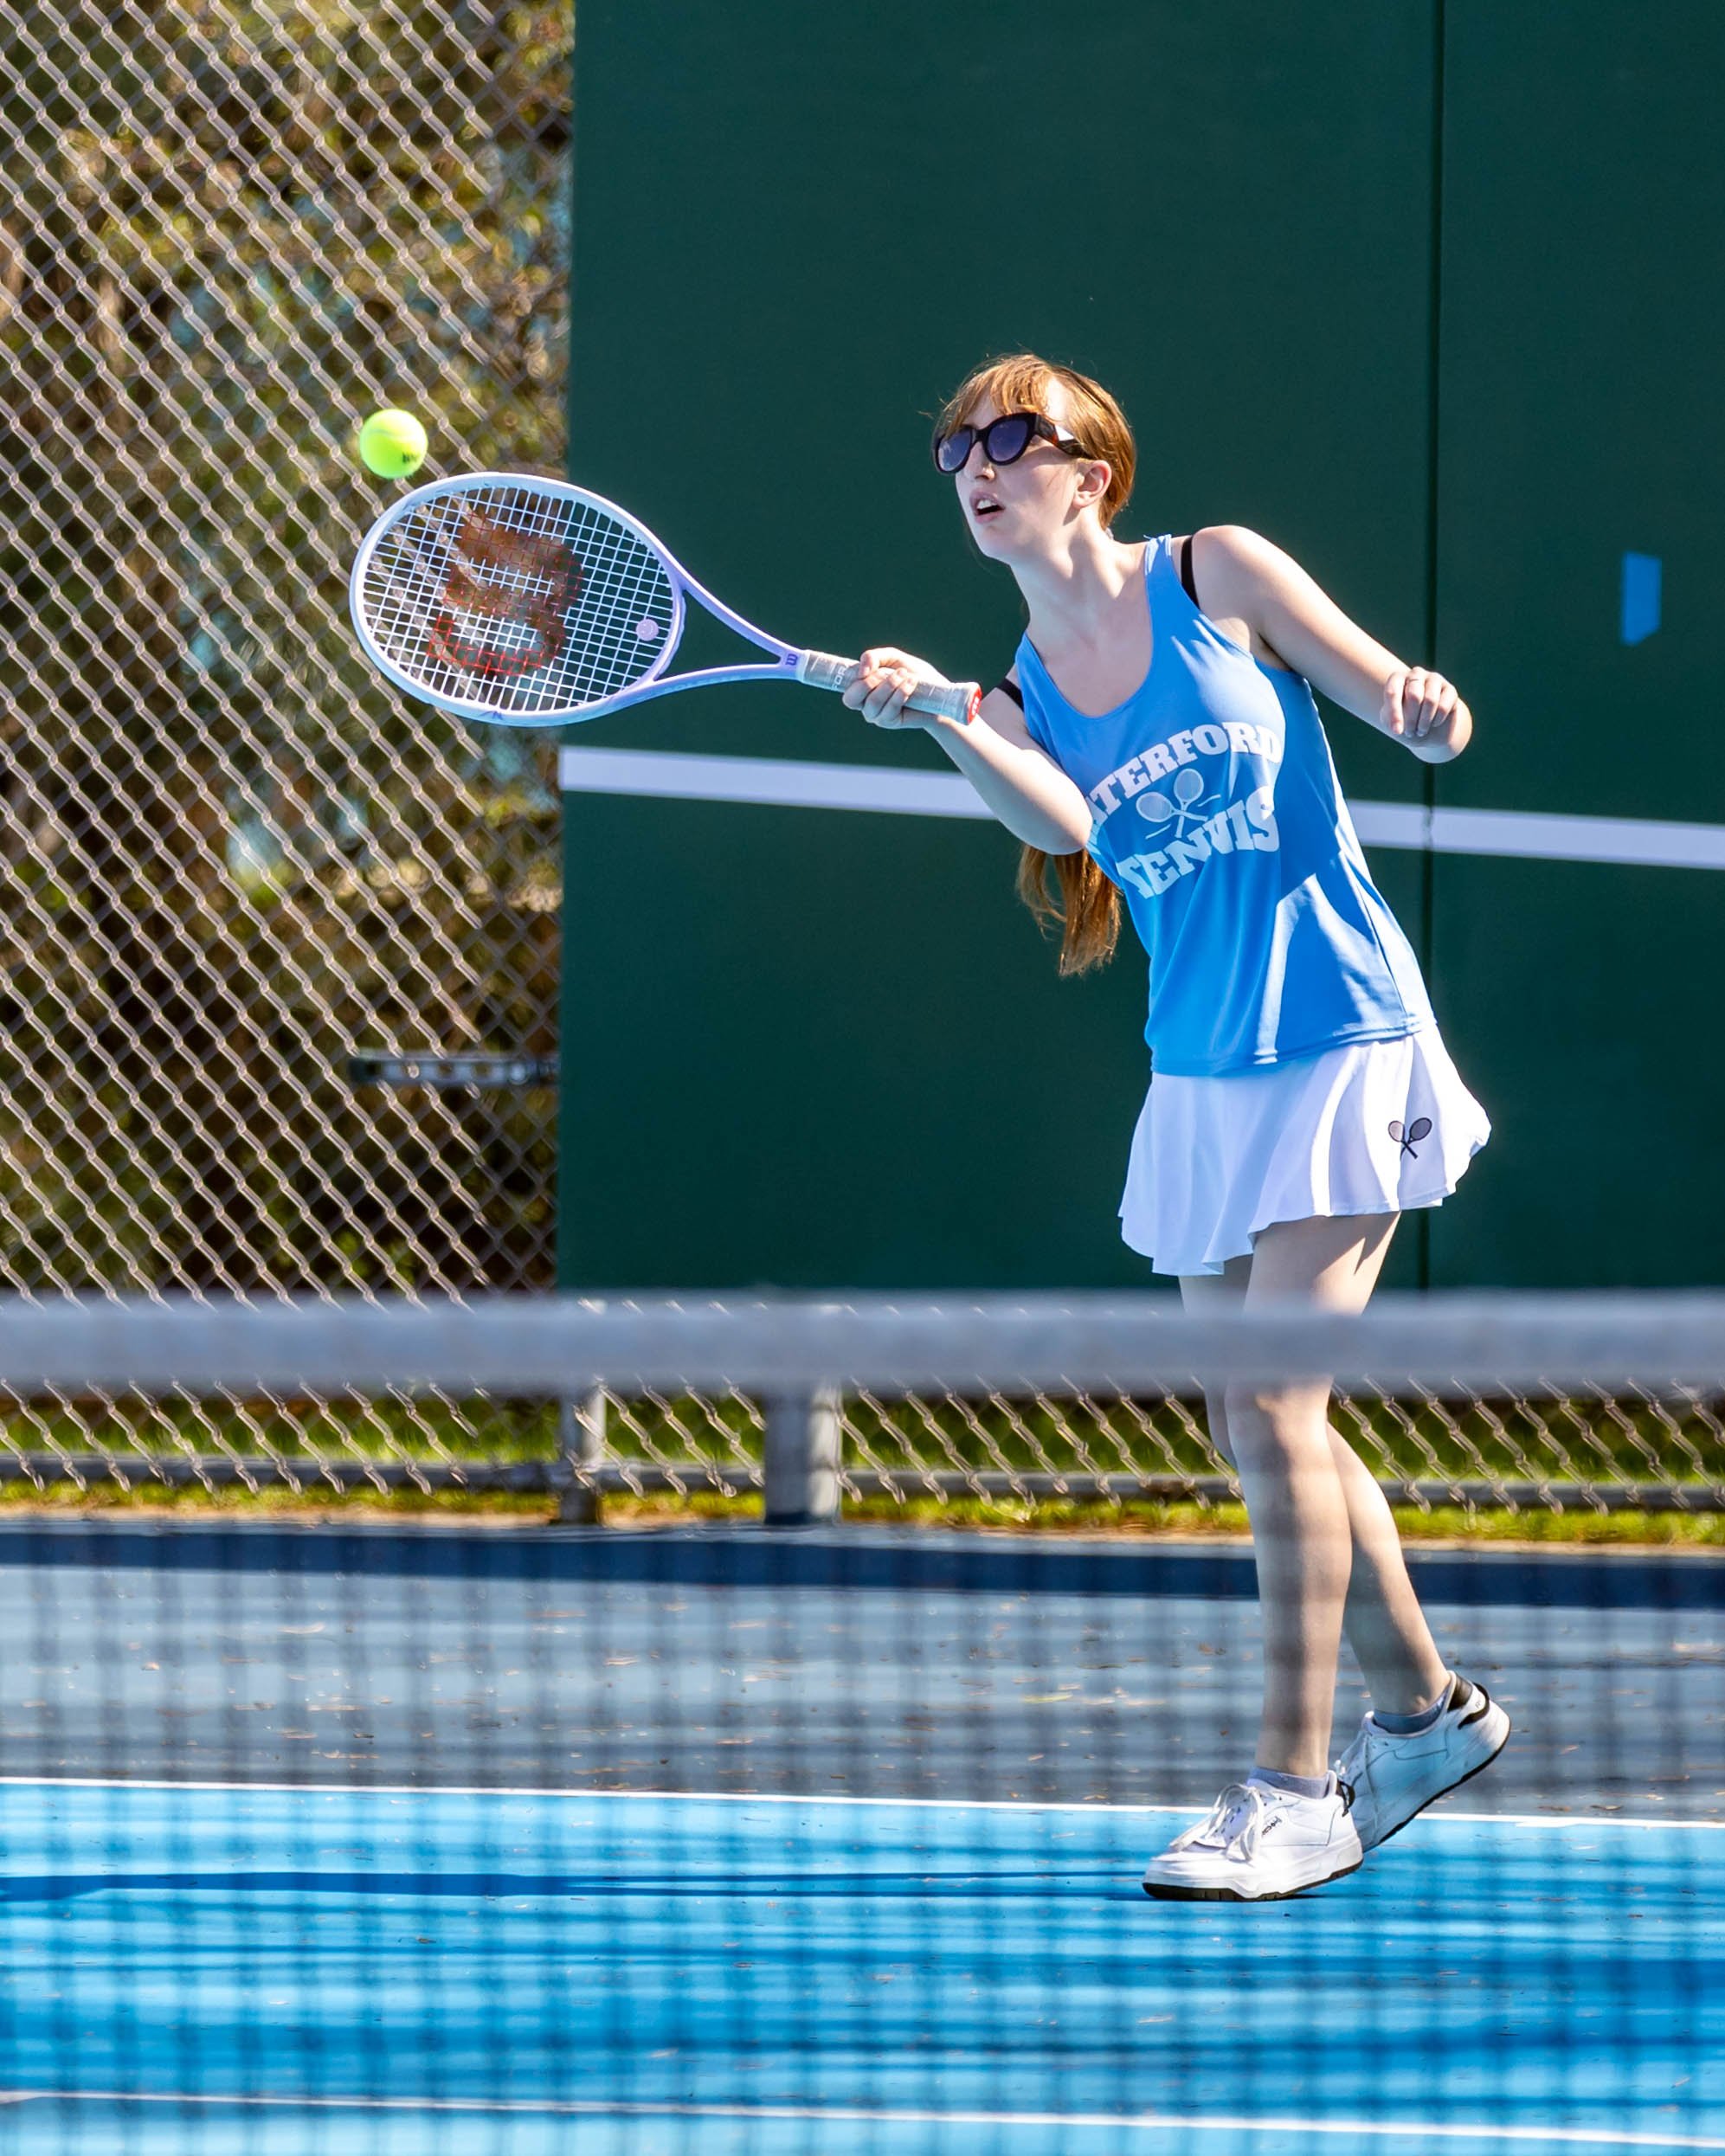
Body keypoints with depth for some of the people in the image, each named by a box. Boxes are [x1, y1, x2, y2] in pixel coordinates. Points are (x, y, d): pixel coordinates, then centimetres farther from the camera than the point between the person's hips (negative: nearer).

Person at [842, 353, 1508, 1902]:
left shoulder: (1217, 576, -4)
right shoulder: (1020, 698, 5)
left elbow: (1428, 721, -4)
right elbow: (1059, 819, -18)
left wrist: (1425, 711, -28)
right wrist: (935, 724, -36)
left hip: (1339, 1041, -6)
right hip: (1200, 1073, 6)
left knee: (1274, 1413, -14)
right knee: (1259, 1432, 11)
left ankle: (1295, 1790, -11)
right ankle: (1426, 1709, 31)